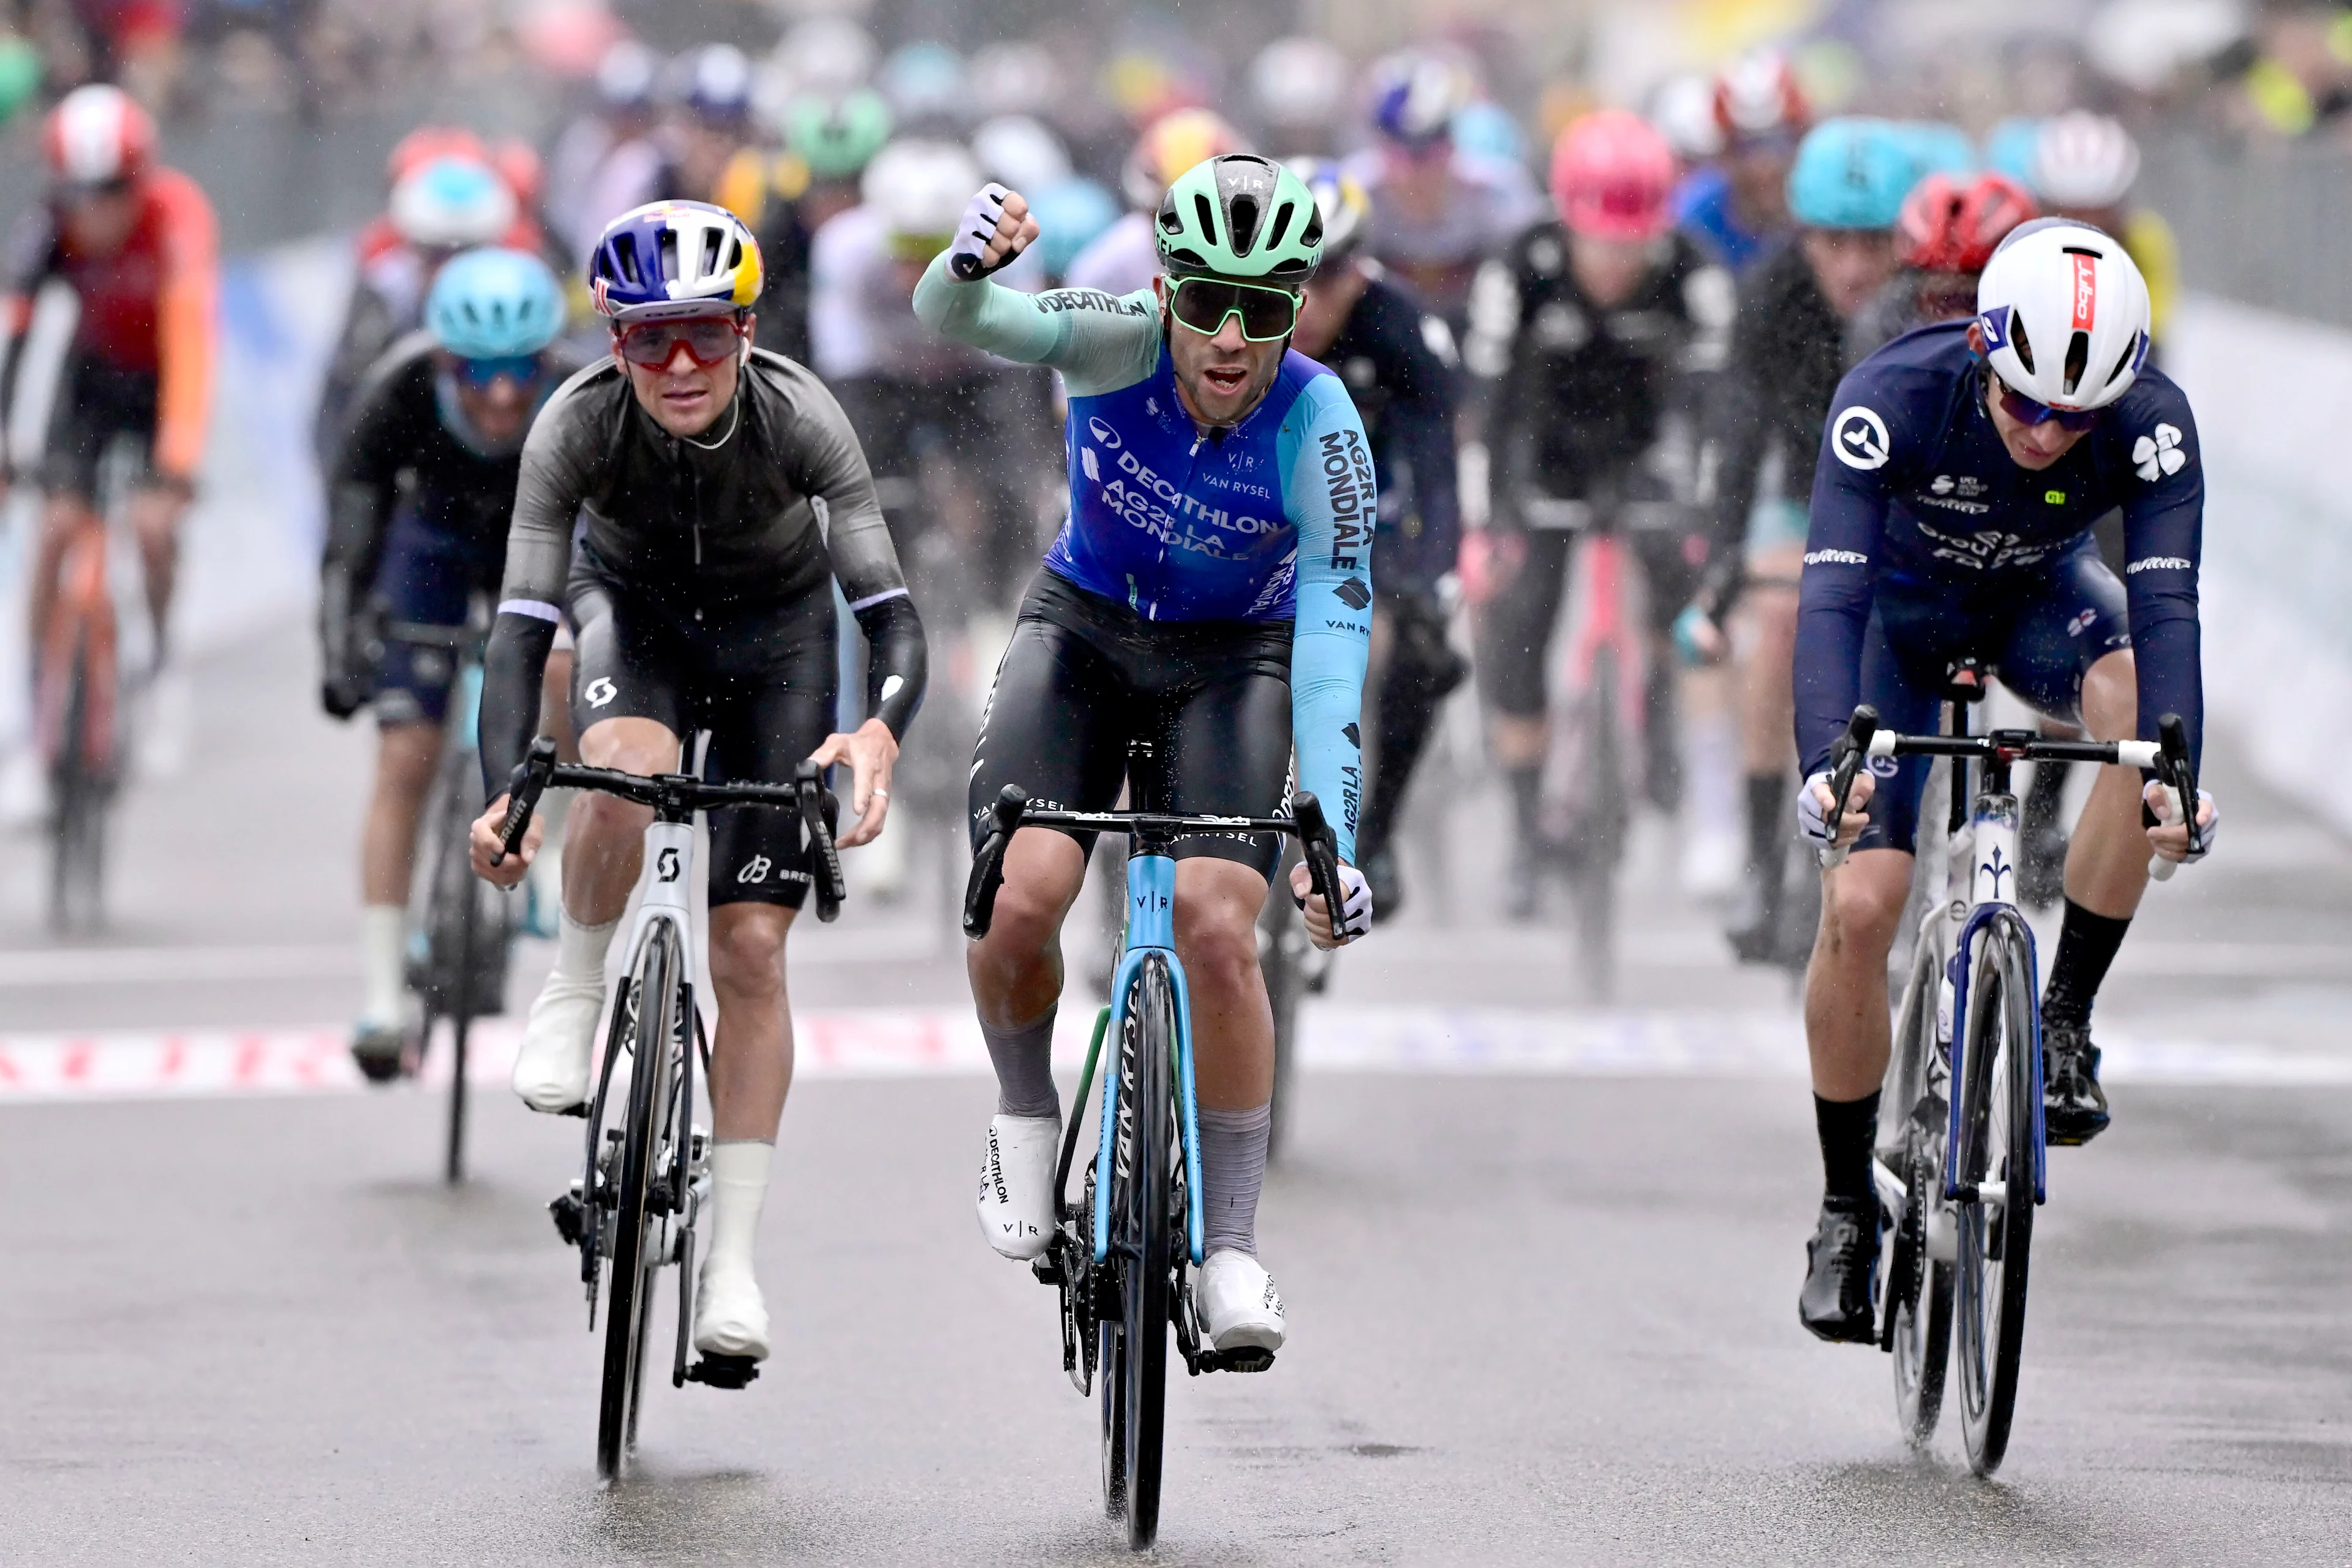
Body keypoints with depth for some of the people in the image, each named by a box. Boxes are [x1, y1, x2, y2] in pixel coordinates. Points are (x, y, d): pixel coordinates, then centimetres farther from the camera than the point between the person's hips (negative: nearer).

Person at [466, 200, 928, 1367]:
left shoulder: (800, 418, -31)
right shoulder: (576, 424, -30)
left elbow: (891, 612, -33)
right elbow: (520, 626, -32)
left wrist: (881, 730, -54)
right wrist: (505, 794, -48)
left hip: (777, 627, 0)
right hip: (634, 604, 0)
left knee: (751, 949, -7)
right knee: (627, 774, -36)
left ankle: (733, 1261, -1)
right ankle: (572, 996, -9)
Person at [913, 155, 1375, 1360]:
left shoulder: (1319, 432, -26)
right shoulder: (1121, 344, -23)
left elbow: (1332, 642, -27)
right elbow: (959, 320, -38)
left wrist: (1333, 841, -36)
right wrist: (969, 264, -63)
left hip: (1233, 658, -1)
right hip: (1086, 627, 1)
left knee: (1217, 930, -20)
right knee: (1016, 900, -22)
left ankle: (1230, 1248, -7)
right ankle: (1026, 1113, 9)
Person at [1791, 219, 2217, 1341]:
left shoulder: (2151, 423, -31)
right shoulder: (1893, 398, -35)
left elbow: (2164, 604, -39)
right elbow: (1832, 591, -41)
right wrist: (1827, 765, -57)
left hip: (2040, 595, 1)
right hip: (1905, 604, -1)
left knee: (2136, 701, -34)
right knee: (1859, 907, -13)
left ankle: (2065, 1019, -18)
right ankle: (1847, 1208, 6)